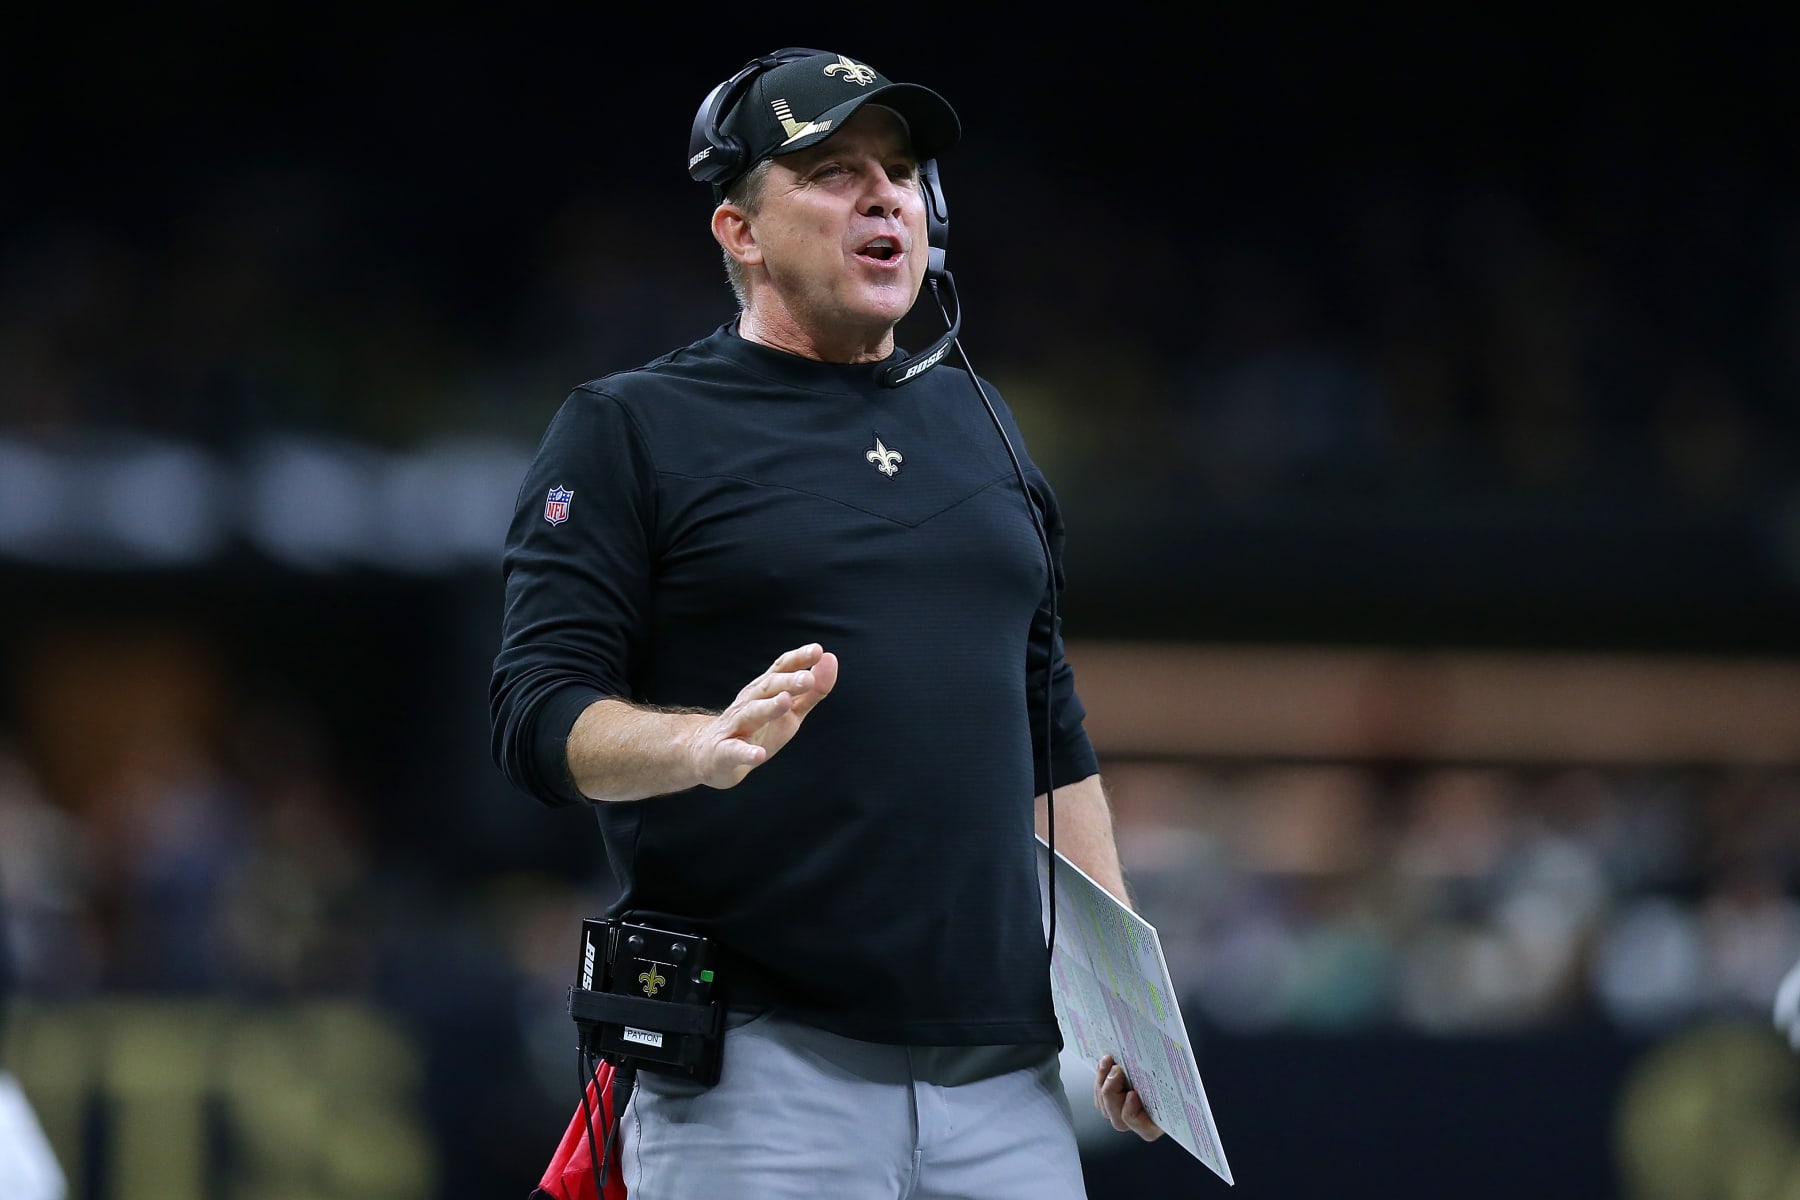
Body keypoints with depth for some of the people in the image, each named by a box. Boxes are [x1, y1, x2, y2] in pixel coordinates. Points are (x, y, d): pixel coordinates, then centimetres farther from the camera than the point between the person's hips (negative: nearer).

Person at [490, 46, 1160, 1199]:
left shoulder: (979, 422, 20)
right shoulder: (626, 430, 2)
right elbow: (539, 716, -7)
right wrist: (707, 745, -27)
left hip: (1001, 1063, 5)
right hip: (757, 1063, -5)